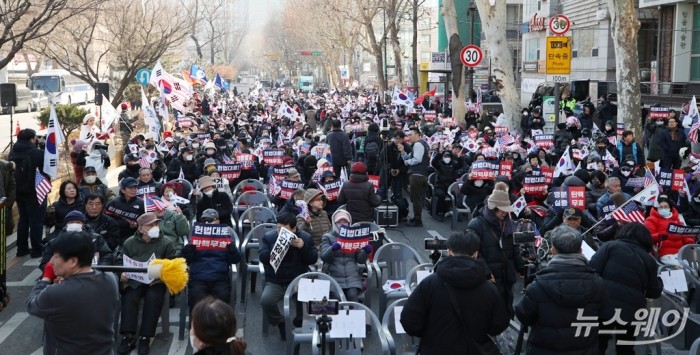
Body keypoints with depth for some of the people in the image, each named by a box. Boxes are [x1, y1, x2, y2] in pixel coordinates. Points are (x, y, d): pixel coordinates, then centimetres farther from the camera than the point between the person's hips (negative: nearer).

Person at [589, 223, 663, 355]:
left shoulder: (611, 245, 6)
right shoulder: (649, 259, 14)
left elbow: (592, 270, -4)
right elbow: (654, 292, 16)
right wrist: (659, 281, 36)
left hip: (605, 306, -3)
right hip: (631, 311, 3)